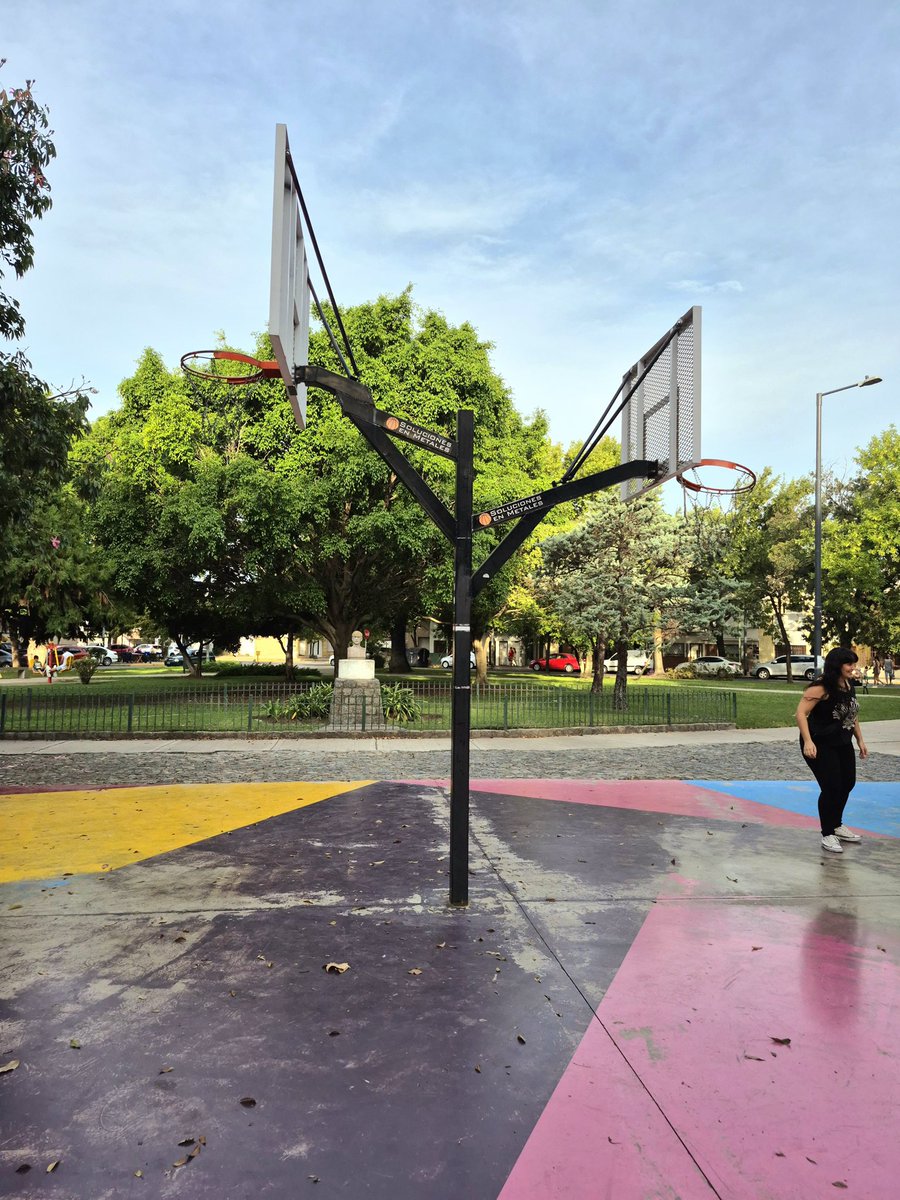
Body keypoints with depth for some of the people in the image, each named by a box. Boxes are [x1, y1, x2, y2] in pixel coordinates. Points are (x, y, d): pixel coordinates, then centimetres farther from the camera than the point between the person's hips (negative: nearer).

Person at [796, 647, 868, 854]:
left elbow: (853, 713, 16)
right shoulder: (821, 688, -23)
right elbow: (801, 713, -28)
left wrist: (860, 740, 17)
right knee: (831, 788, -8)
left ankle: (837, 825, 38)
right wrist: (807, 741, -36)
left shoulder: (849, 685, 3)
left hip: (842, 743, 9)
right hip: (820, 745, -9)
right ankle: (827, 835, 10)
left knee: (847, 784, 17)